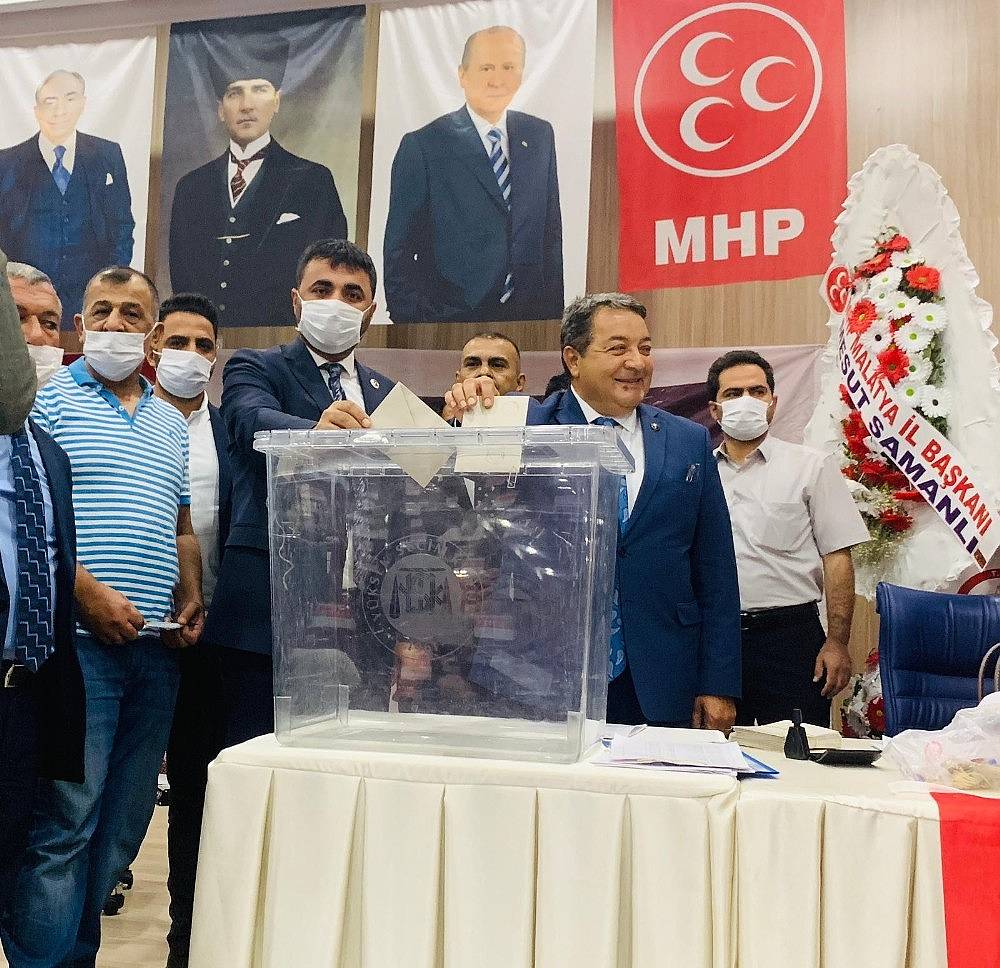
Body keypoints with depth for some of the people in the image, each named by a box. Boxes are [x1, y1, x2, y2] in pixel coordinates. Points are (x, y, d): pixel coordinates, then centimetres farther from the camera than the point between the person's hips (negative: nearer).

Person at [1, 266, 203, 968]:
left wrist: (192, 601, 6)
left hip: (157, 646, 6)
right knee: (65, 823, -7)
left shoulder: (172, 424, 20)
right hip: (79, 638, -6)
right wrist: (87, 592, -16)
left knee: (121, 827, 11)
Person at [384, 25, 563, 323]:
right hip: (449, 319, -4)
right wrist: (411, 323, -10)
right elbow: (399, 250, -5)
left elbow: (551, 232, 10)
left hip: (530, 316, 4)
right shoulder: (422, 145, -6)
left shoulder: (540, 135, 8)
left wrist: (554, 311, 5)